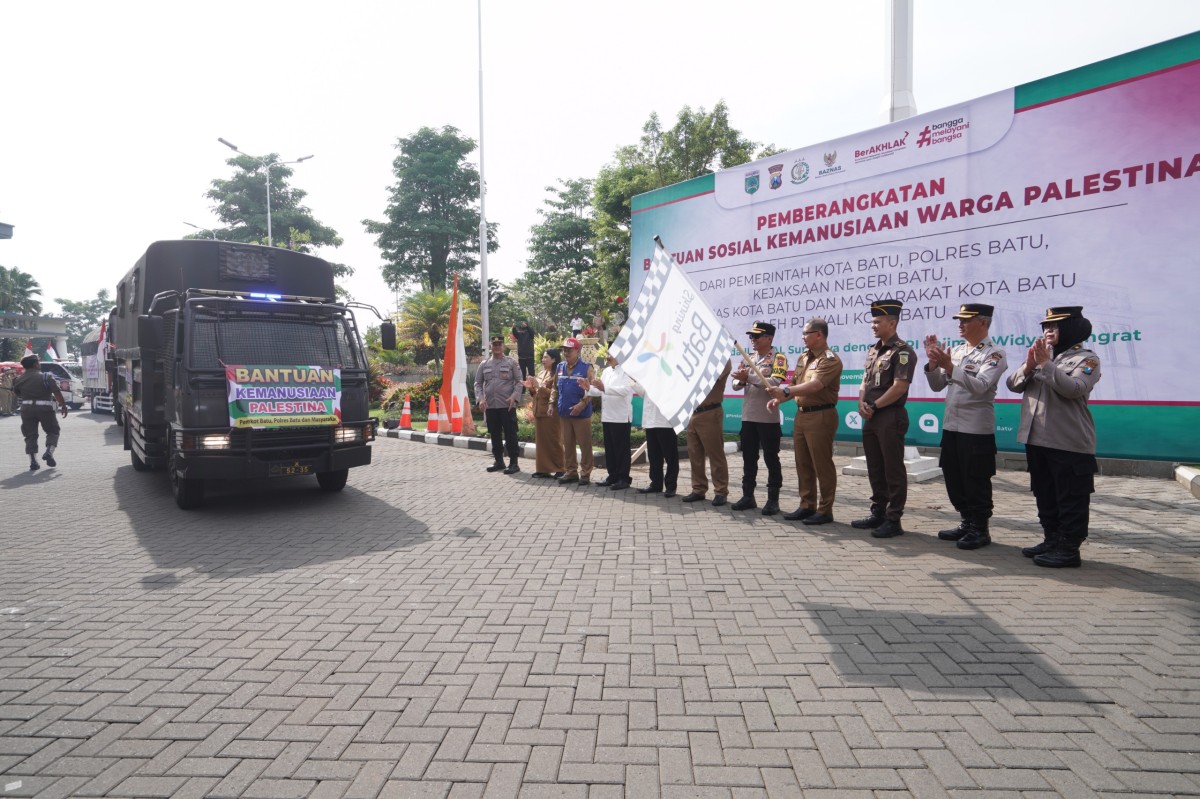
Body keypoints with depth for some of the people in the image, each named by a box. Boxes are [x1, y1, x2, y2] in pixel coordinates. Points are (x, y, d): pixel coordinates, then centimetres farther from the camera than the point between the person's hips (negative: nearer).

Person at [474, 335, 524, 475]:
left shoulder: (512, 363, 1)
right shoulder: (484, 365, 10)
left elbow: (519, 382, -3)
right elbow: (478, 383, 10)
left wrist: (514, 396, -18)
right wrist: (480, 398, -5)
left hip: (507, 406, -4)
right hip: (490, 406, 4)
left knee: (510, 435, -2)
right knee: (494, 435, 11)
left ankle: (513, 463, 5)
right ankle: (498, 461, 23)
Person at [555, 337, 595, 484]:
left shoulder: (586, 368, -7)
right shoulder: (560, 368, 12)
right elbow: (555, 388, 18)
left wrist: (582, 404, -22)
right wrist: (553, 403, 9)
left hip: (581, 413, -5)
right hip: (564, 413, 6)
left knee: (585, 445, 1)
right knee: (567, 445, 11)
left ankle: (585, 474, 9)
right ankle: (570, 472, 20)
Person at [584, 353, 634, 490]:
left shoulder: (626, 371, -9)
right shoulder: (606, 371, 14)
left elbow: (625, 390, -23)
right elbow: (600, 391, 16)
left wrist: (604, 388, -30)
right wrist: (589, 387, -3)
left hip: (621, 417, -7)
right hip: (607, 416, 8)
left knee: (621, 449, 0)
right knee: (609, 448, 12)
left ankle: (624, 478, 7)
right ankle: (613, 475, 22)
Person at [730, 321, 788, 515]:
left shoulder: (778, 358, -5)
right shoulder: (748, 359, 15)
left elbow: (773, 383, -21)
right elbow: (736, 385, 10)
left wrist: (749, 376, -23)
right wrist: (740, 381, -12)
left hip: (768, 418, -6)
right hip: (748, 417, 6)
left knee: (771, 458, 1)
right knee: (748, 458, 11)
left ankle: (773, 499, 8)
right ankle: (748, 496, 20)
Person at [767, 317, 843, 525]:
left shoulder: (830, 360, -13)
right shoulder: (803, 358, 15)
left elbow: (814, 385, -27)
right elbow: (794, 384, 18)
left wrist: (786, 391, -37)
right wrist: (778, 399, 1)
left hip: (821, 416, -9)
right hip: (801, 414, 9)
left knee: (822, 465, -1)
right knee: (803, 464, 13)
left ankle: (825, 510, 7)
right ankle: (807, 506, 22)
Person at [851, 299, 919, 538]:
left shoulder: (902, 351, -11)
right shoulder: (873, 351, 15)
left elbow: (899, 387, -18)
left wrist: (874, 406, -13)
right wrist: (862, 403, -1)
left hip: (891, 417, -9)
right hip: (871, 418, 9)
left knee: (893, 469, -2)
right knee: (875, 468, 14)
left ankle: (894, 520, 4)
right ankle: (878, 513, 24)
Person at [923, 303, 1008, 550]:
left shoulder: (995, 353, -8)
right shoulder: (957, 351, 12)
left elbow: (980, 386, -22)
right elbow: (937, 386, 11)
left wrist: (949, 366, -27)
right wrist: (933, 361, -4)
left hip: (976, 429, -7)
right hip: (951, 426, 7)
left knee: (976, 482, 1)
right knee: (954, 479, 13)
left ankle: (980, 530, 14)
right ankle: (966, 523, 27)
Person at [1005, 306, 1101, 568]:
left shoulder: (1086, 359, -4)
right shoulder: (1041, 355, 17)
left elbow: (1074, 389, -22)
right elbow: (1013, 384, 8)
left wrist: (1046, 364, -22)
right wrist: (1028, 366, -9)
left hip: (1069, 444, -7)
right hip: (1036, 439, 7)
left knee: (1071, 499, 0)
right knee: (1044, 495, 15)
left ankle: (1069, 548, 7)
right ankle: (1052, 540, 26)